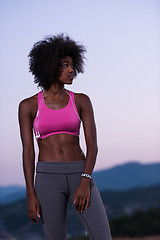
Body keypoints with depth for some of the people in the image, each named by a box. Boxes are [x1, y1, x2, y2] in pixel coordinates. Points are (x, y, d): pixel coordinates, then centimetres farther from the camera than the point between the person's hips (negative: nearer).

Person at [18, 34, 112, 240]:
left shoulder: (81, 101, 7)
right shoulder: (29, 106, 4)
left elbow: (92, 145, 0)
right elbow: (27, 152, 0)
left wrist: (85, 182, -15)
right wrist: (31, 195, -7)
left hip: (79, 176, 1)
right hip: (48, 178, -1)